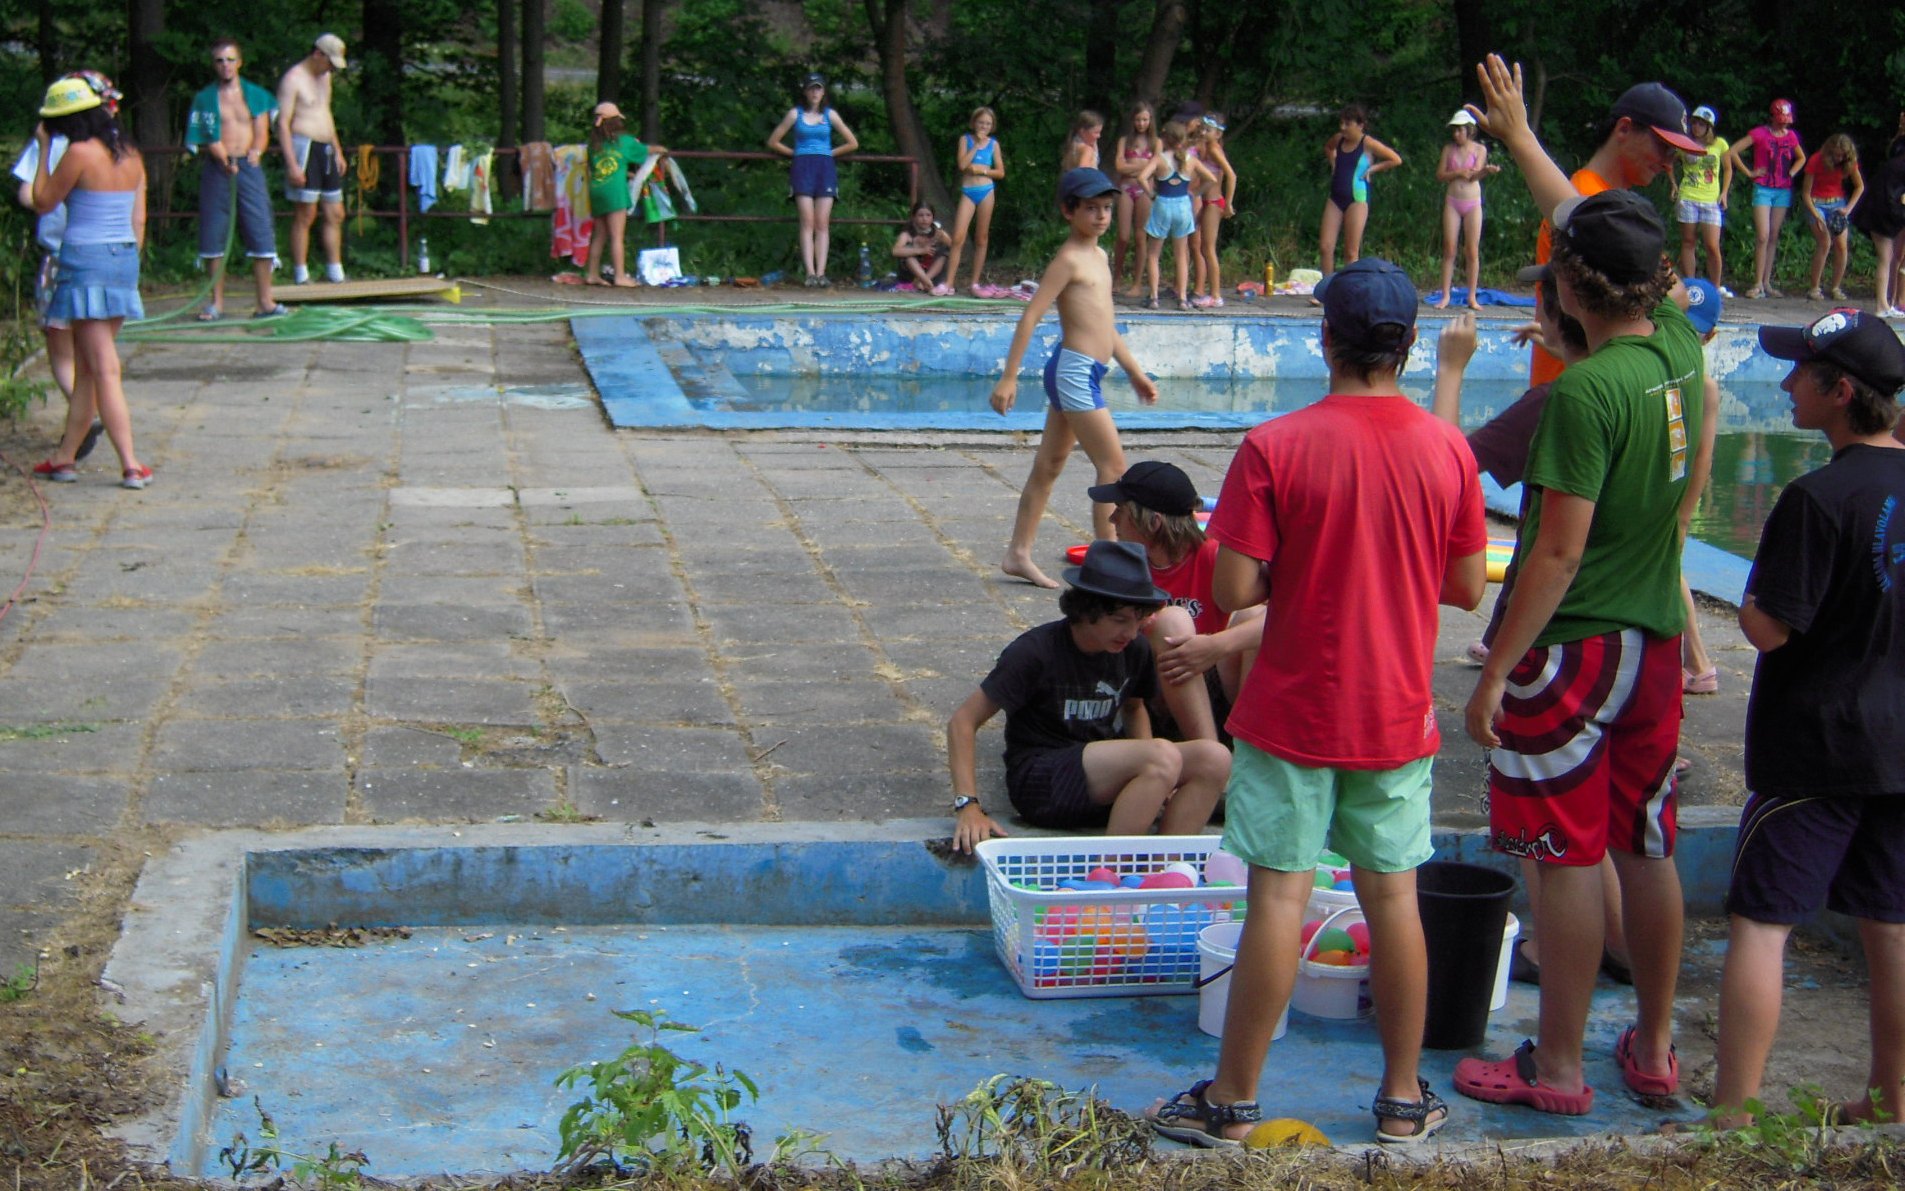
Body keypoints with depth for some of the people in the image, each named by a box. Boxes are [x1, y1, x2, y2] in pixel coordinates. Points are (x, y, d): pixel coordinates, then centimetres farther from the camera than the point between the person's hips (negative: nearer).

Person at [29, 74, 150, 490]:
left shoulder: (79, 152, -12)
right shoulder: (131, 156, 8)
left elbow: (43, 202, -2)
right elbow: (139, 221, 11)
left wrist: (44, 149, 5)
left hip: (86, 259, -7)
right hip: (124, 259, 7)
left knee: (104, 370, -5)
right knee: (85, 366, 15)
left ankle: (131, 465, -10)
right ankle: (65, 455, 22)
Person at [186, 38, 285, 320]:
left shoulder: (256, 95, 10)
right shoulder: (205, 99, 7)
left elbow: (262, 131, 4)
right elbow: (208, 138, -3)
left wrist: (255, 151, -17)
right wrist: (224, 159, -20)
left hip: (248, 167, 0)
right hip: (216, 170, 0)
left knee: (261, 232, -3)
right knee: (213, 234, 0)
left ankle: (265, 301, 3)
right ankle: (217, 303, 8)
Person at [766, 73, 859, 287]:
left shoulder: (830, 115, 12)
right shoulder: (795, 114, 9)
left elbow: (853, 143, 16)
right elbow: (773, 142, 12)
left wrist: (829, 153, 11)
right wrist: (796, 153, 8)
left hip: (825, 168, 1)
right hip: (803, 168, -1)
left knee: (822, 224, -6)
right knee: (807, 223, -12)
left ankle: (821, 273, -11)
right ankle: (810, 273, -19)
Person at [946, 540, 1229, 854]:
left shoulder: (1134, 649, 5)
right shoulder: (1036, 652, -12)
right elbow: (963, 722, -11)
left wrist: (1152, 774, 5)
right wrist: (968, 806, -21)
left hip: (1108, 776, 7)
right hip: (1039, 781, -7)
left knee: (1213, 758, -17)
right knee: (1164, 755, -29)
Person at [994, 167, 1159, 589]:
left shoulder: (1098, 256, 16)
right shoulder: (1069, 259, -12)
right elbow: (1031, 316, -16)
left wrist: (1135, 371, 24)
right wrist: (1009, 378, -20)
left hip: (1083, 374, 9)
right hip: (1074, 370, -9)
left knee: (1049, 466, 13)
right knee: (1113, 467, -7)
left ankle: (1018, 554, 20)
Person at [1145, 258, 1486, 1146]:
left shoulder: (1275, 448, -14)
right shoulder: (1447, 450, -3)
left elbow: (1233, 590, -15)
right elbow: (1468, 589, 4)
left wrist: (1298, 566, 4)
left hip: (1295, 711, -3)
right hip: (1397, 715, 3)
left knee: (1278, 899, 2)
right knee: (1393, 898, 12)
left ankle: (1234, 1102, 12)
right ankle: (1404, 1099, 22)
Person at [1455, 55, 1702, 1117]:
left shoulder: (1586, 392, -20)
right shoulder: (1680, 349, 2)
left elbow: (1557, 552, -20)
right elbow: (1588, 223, 17)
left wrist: (1497, 669, -13)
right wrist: (1520, 137, 28)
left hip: (1575, 649, -7)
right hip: (1656, 641, 8)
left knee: (1568, 859, 1)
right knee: (1647, 850, 15)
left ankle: (1558, 1068, 11)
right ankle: (1656, 1049, 26)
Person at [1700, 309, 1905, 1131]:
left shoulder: (1819, 500, -19)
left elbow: (1768, 627, -19)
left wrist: (1752, 596, 0)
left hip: (1813, 750, -7)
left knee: (1760, 922, -3)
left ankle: (1733, 1115, -4)